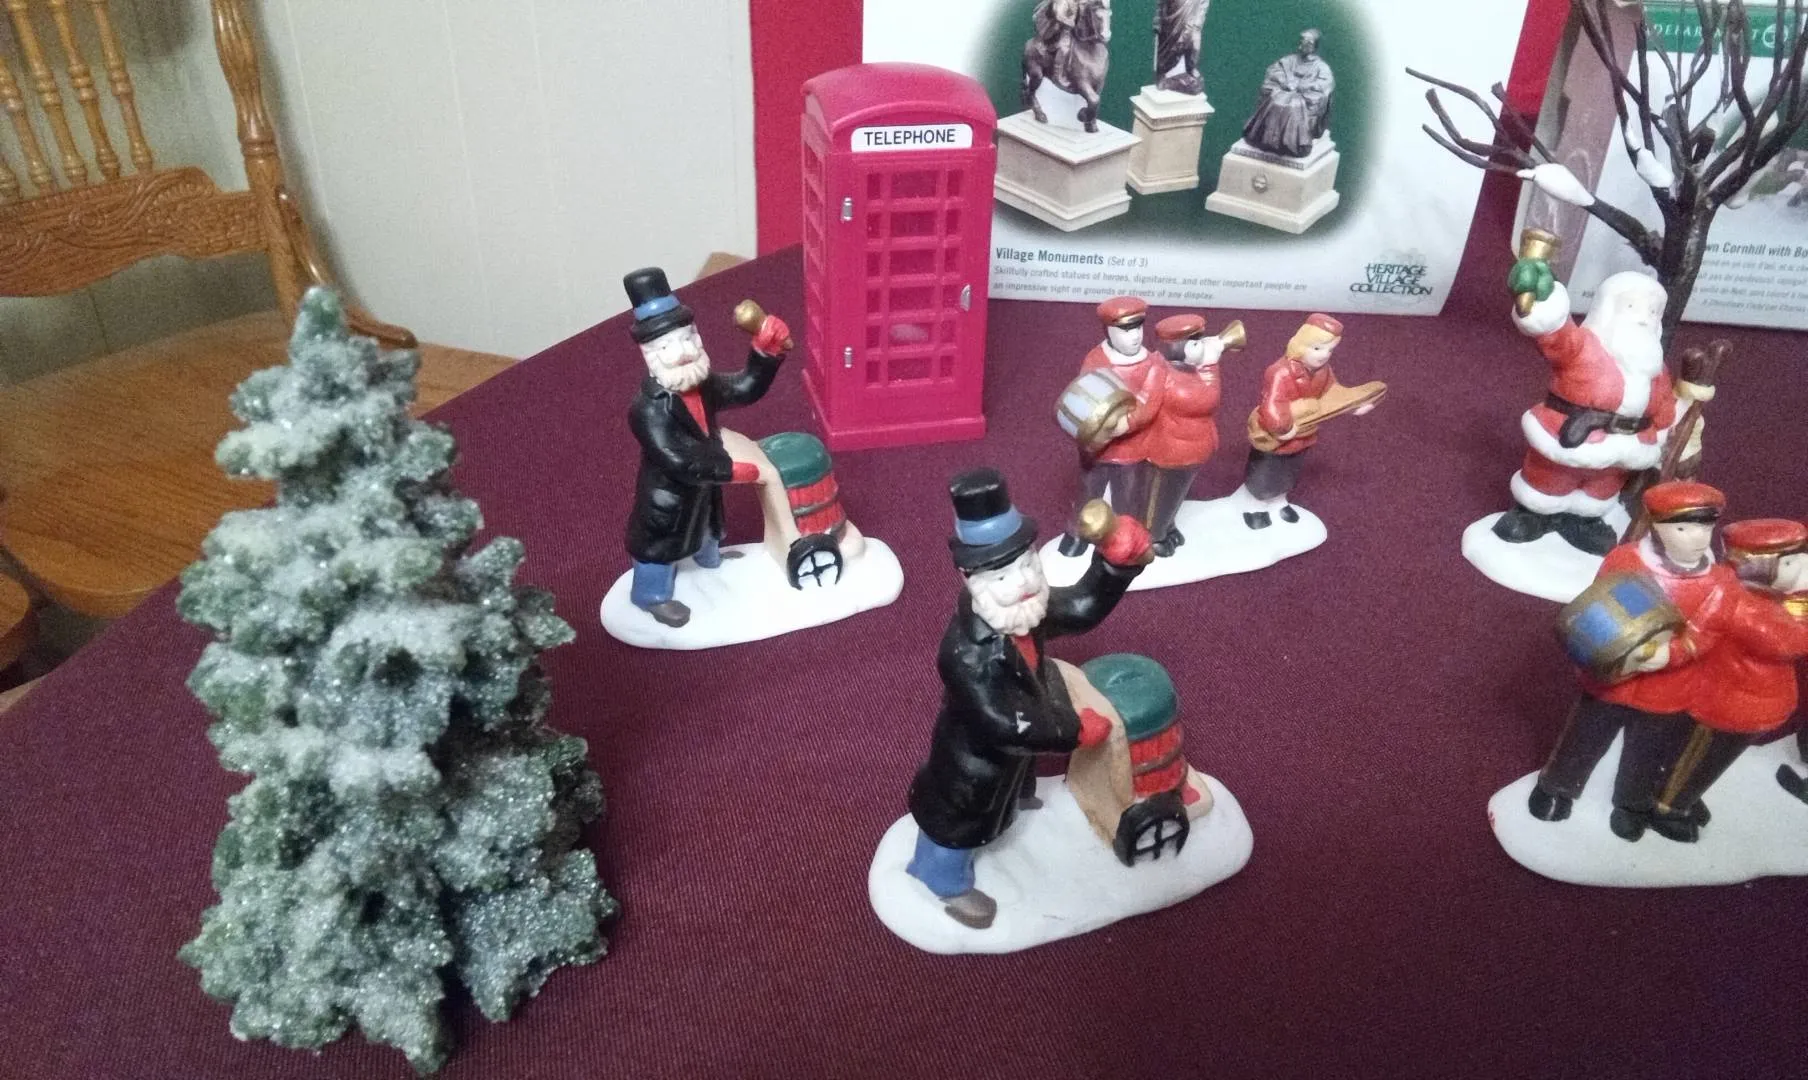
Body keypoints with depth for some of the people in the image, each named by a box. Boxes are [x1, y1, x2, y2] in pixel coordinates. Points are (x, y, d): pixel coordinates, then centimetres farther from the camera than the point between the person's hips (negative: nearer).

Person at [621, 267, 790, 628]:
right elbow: (679, 462, -38)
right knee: (660, 540, 13)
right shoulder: (649, 410, -37)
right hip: (666, 492, -8)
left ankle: (709, 557, 67)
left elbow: (746, 388, -7)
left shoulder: (703, 383, -13)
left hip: (701, 482, 8)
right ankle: (652, 595, 39)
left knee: (703, 520, 35)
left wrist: (767, 351, -23)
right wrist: (730, 470, -34)